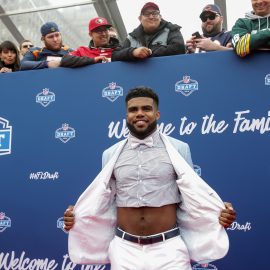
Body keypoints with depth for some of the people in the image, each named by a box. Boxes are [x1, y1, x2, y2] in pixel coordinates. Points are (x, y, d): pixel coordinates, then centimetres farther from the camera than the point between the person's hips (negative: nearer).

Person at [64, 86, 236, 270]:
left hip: (169, 248, -1)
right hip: (124, 248, 2)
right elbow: (104, 202, 10)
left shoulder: (179, 149, -1)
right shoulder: (110, 154, 4)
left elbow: (192, 196, 2)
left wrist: (219, 212, -14)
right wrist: (77, 216, -4)